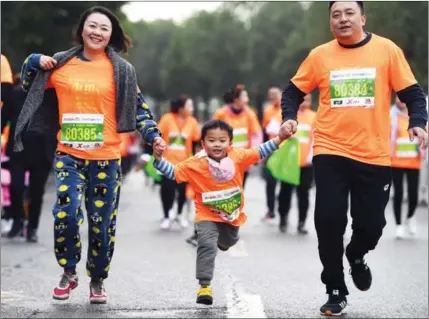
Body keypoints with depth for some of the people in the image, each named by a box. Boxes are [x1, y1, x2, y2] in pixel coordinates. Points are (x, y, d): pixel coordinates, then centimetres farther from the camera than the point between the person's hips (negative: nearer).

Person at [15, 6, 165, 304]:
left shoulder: (121, 69, 2)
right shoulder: (61, 63, 5)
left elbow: (138, 106, 6)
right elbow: (29, 86, 16)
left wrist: (153, 135, -5)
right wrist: (35, 61, -1)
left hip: (106, 158, 0)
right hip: (69, 155, 0)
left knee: (102, 222, 4)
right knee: (65, 213, -15)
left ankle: (98, 280, 23)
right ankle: (69, 273, 7)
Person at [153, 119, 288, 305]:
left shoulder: (238, 157, -13)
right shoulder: (195, 164, -20)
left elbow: (260, 152, -5)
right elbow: (173, 172, -18)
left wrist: (279, 138, -16)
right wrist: (158, 158, -34)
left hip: (232, 216, 4)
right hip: (207, 216, -4)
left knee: (228, 243, 29)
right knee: (207, 246, -25)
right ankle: (204, 285, -21)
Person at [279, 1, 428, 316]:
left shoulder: (387, 50, -1)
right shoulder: (320, 55, 2)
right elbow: (294, 90, 11)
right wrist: (289, 117, -7)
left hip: (374, 155, 0)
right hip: (330, 152, 1)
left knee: (371, 223, 2)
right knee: (329, 220, -5)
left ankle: (356, 256, 39)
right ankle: (336, 292, 11)